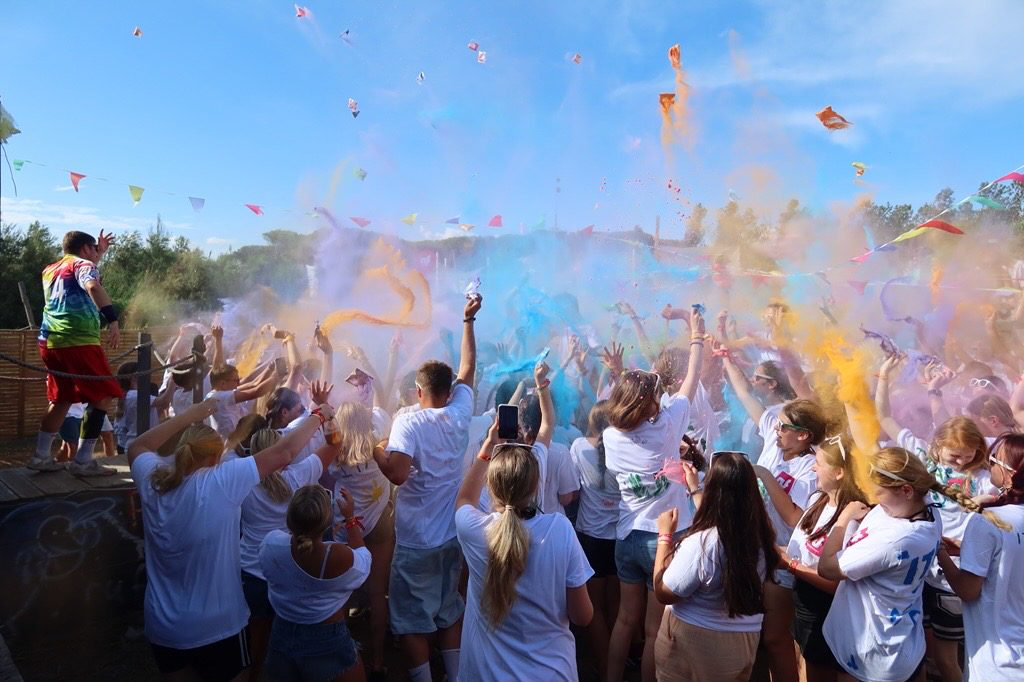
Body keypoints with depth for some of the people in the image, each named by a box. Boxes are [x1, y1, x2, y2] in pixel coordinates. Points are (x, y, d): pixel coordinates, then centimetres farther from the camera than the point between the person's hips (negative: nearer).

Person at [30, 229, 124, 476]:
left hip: (50, 341, 8)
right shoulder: (82, 264, 1)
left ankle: (41, 456, 21)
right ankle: (83, 461, -7)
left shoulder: (50, 269, 23)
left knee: (60, 399, 20)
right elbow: (93, 286, -22)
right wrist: (113, 319, -31)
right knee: (103, 398, -4)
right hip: (78, 341, -8)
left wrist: (100, 253, 44)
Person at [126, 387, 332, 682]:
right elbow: (283, 453, -17)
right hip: (215, 626, -4)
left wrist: (197, 411, 9)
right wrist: (318, 416, -3)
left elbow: (138, 446, 12)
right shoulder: (222, 481, -23)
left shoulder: (152, 479, -10)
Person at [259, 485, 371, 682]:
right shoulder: (340, 557, -28)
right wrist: (350, 519, 4)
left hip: (282, 637, 4)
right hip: (328, 643, -3)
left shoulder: (271, 544, -21)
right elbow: (362, 560, -3)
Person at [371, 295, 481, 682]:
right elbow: (468, 367, 9)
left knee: (412, 620, 8)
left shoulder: (408, 422, -17)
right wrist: (468, 320, 17)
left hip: (416, 541, -5)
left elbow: (398, 474, -32)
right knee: (450, 611, 21)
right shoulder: (460, 414, -4)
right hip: (452, 535, 5)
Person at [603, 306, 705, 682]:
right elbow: (690, 383, -4)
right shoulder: (664, 427, -19)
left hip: (627, 537, 5)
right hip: (664, 538, -5)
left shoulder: (611, 436, -7)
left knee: (626, 619, 21)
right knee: (655, 630, 10)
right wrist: (697, 337, 8)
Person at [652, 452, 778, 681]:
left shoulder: (701, 543, -30)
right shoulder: (761, 534, -11)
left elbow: (663, 593, -17)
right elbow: (714, 517, 10)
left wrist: (665, 535, -11)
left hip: (695, 644, -5)